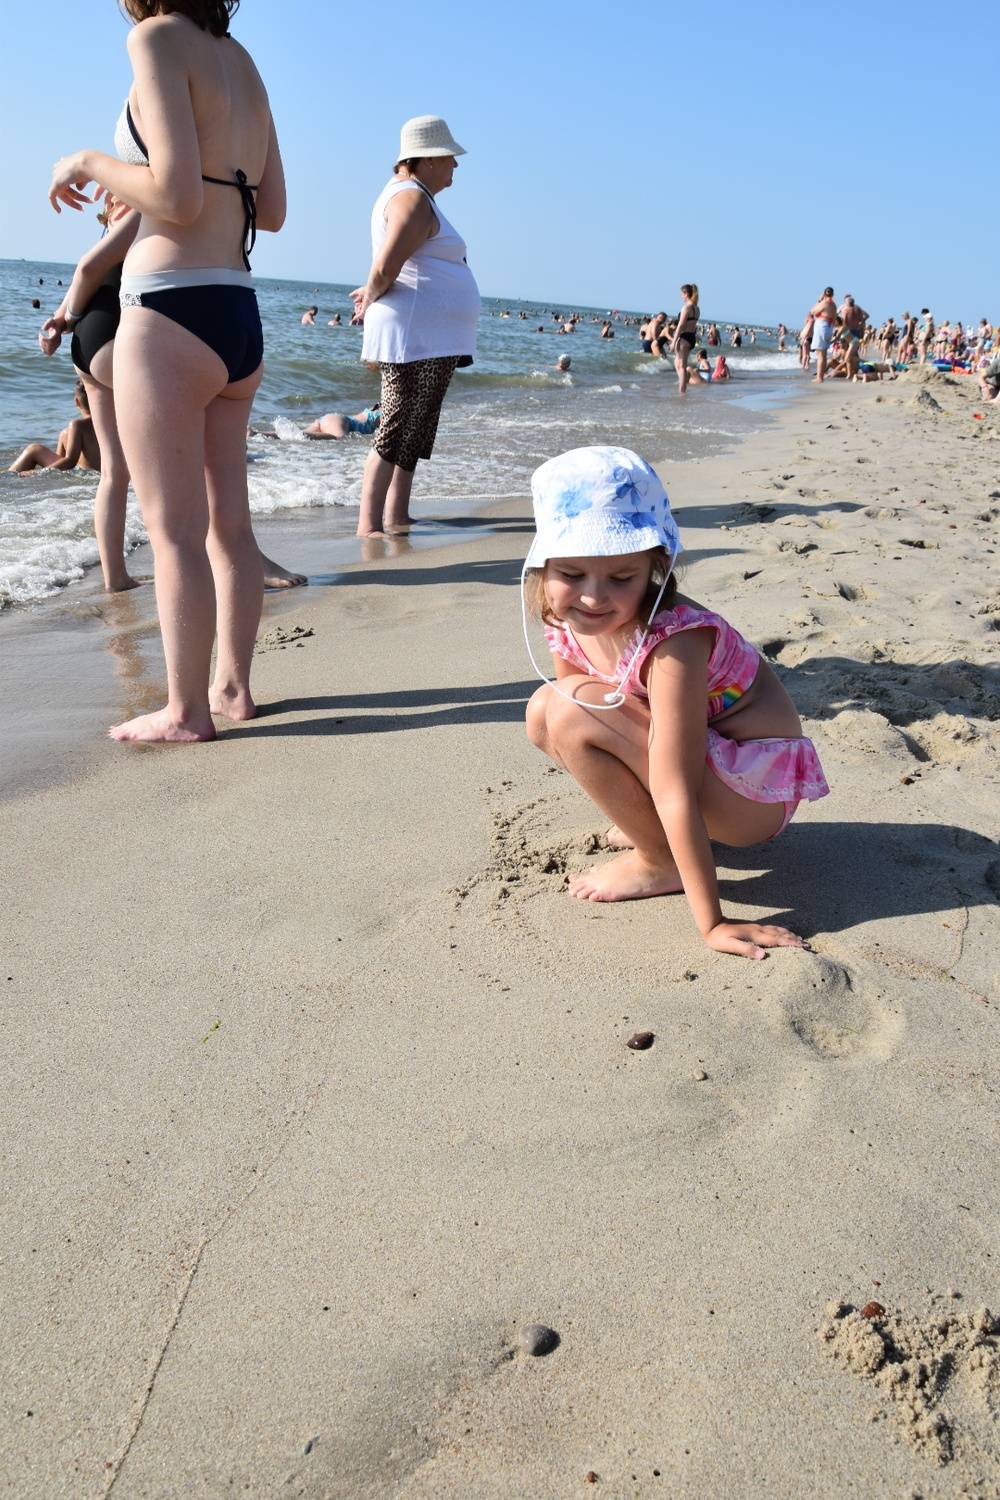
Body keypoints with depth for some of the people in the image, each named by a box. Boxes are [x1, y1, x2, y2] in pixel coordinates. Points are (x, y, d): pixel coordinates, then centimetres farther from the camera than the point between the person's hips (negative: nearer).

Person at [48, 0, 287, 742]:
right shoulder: (242, 61, 15)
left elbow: (177, 197, -17)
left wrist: (89, 165, 0)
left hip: (171, 312, -8)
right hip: (240, 319, 8)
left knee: (175, 530, -3)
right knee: (229, 522, 12)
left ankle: (186, 710, 2)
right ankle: (234, 685, 19)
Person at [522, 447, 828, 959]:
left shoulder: (673, 639, -31)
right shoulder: (569, 624, -9)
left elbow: (674, 792, -33)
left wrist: (711, 923, -28)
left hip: (756, 791, -7)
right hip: (696, 756, 8)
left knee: (570, 711, -24)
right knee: (544, 715, 0)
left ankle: (661, 863, -7)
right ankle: (651, 826, 9)